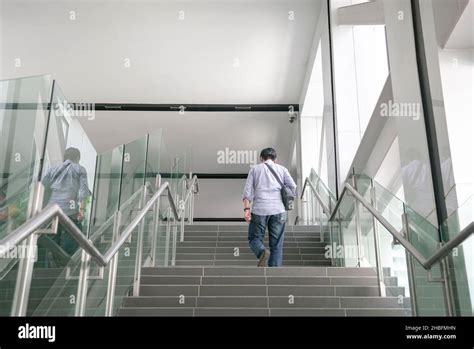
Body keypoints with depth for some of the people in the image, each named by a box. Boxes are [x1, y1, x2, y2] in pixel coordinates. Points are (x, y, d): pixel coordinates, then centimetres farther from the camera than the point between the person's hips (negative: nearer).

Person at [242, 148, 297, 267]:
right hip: (278, 210, 1)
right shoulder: (282, 169, 16)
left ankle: (262, 252, -20)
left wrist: (247, 209, -5)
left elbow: (248, 190, 2)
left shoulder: (255, 169, 15)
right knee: (276, 245, 5)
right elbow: (293, 188, 8)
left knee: (254, 238, 11)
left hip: (259, 209, -1)